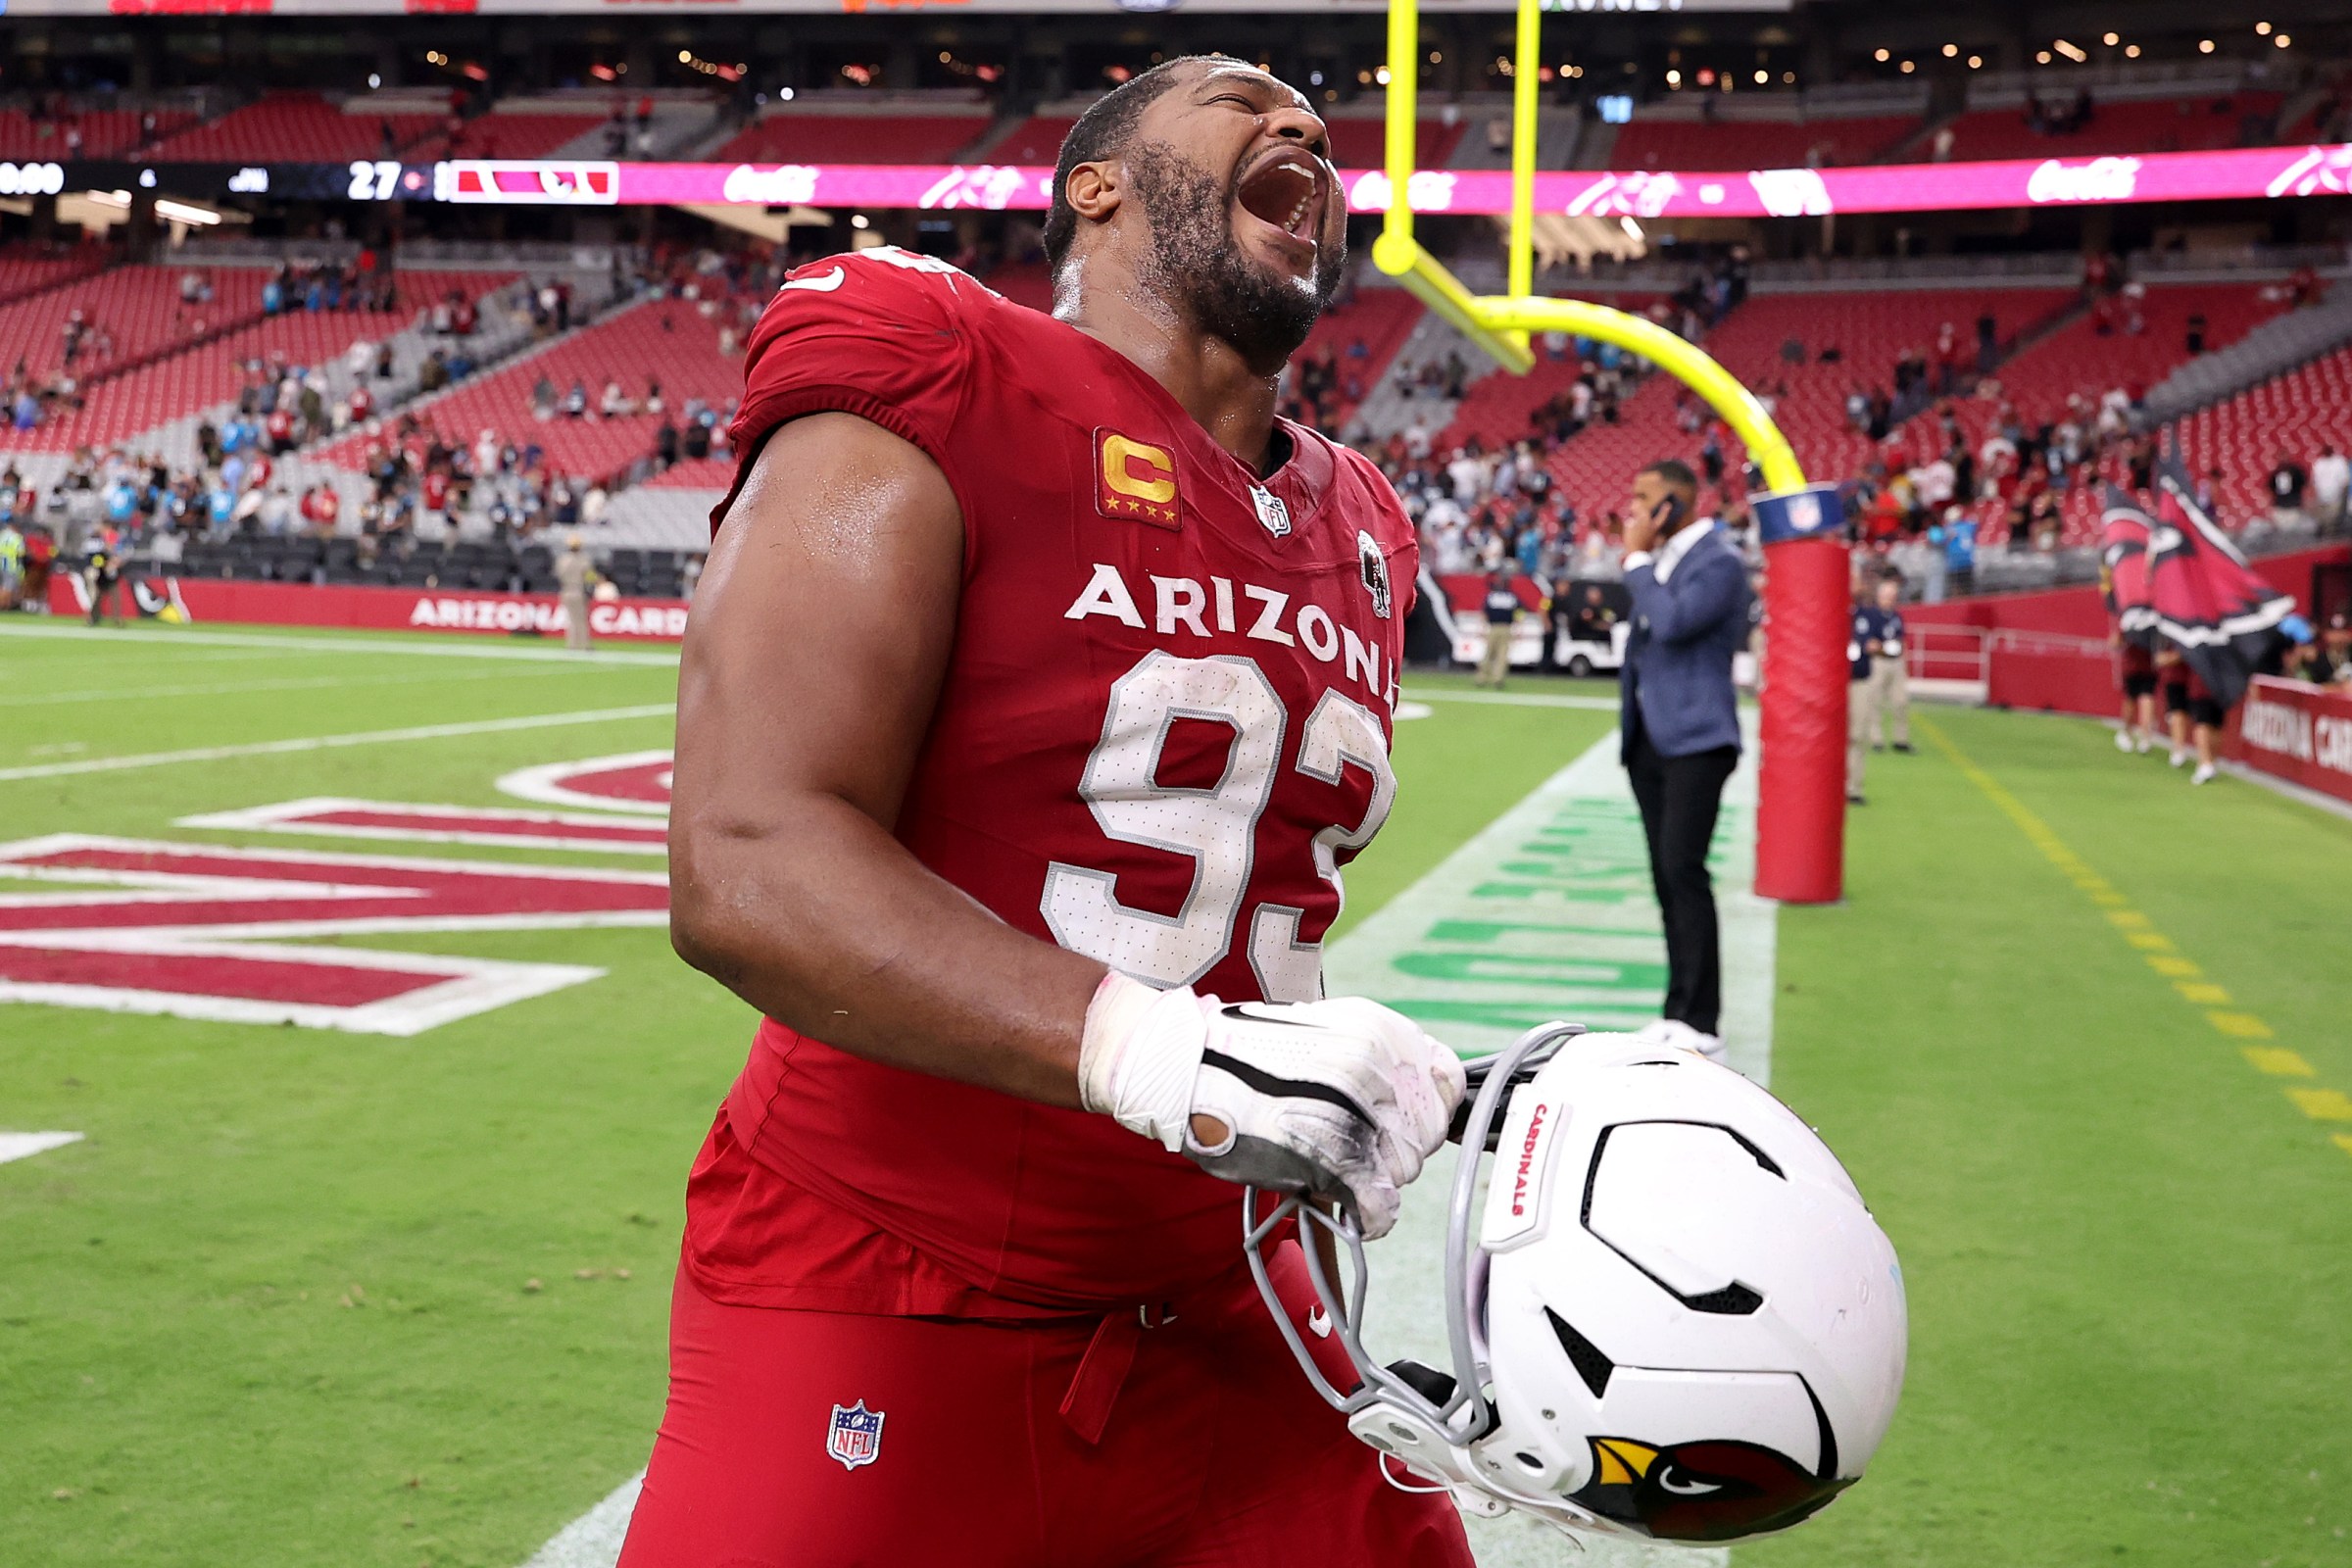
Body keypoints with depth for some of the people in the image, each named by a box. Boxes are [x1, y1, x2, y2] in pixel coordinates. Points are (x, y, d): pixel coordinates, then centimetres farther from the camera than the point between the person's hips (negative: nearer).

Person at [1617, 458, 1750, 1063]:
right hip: (1649, 738, 9)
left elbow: (1674, 621, -25)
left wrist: (1636, 560, -15)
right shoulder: (1659, 559, 17)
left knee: (1683, 869, -16)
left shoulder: (1718, 563, -10)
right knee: (1666, 876, 9)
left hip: (1695, 739, -9)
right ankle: (1682, 1013, 14)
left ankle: (1698, 1023, -16)